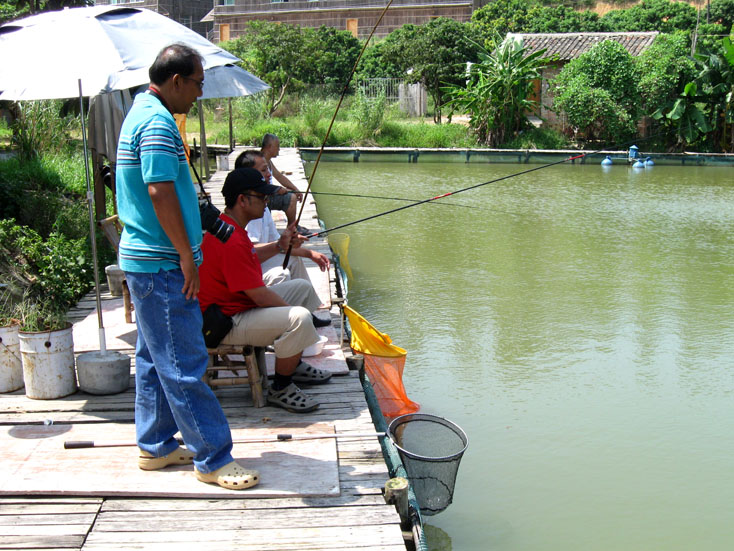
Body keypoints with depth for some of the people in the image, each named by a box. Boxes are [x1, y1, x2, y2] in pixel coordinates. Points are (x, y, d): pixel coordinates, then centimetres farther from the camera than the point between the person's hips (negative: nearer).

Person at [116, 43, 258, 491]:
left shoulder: (142, 113, 16)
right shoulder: (158, 123, -17)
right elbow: (160, 192, -25)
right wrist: (187, 256, -19)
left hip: (145, 259, 11)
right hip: (161, 264, -11)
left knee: (156, 357, 16)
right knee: (184, 364, -5)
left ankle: (156, 446, 26)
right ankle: (213, 458, 2)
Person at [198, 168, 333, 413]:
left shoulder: (227, 225, 6)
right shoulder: (232, 241, -28)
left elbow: (248, 256, 27)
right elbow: (260, 296, -25)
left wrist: (278, 246, 12)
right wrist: (292, 311, -11)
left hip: (240, 301, 12)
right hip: (228, 321, -12)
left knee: (302, 287, 20)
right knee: (299, 319, -30)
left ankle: (293, 364, 27)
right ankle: (280, 389, -10)